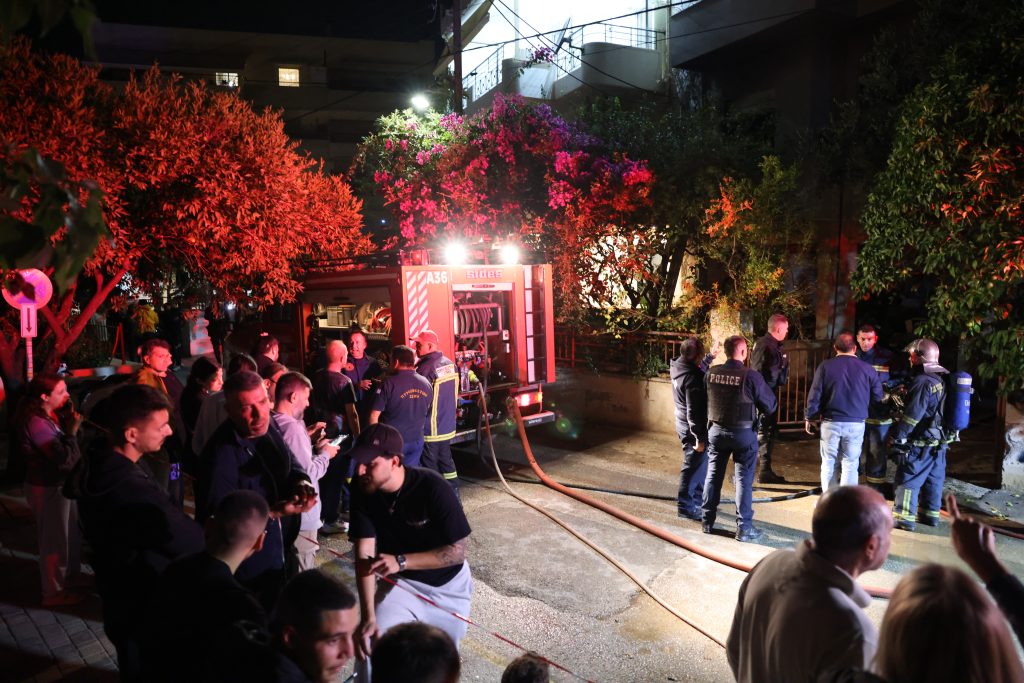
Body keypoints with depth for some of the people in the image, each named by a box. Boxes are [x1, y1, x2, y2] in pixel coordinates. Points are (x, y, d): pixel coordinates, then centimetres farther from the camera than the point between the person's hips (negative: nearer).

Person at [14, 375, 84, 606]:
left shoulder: (52, 414, 0)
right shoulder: (36, 422, -28)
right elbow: (66, 460, -30)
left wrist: (70, 420, -10)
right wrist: (72, 431, -23)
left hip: (60, 482, 9)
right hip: (48, 488, -9)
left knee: (72, 532, 24)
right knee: (54, 539, 8)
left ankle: (70, 573, 45)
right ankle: (54, 592, 25)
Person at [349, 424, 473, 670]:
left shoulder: (432, 488, -30)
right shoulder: (362, 493, -20)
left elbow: (457, 552, -27)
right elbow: (364, 557, -23)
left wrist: (401, 561, -36)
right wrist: (368, 616, -33)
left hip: (447, 584, -1)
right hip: (404, 583, 2)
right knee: (373, 644, -21)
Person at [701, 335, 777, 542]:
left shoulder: (711, 373, -8)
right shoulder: (751, 376, -18)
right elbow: (770, 406, -8)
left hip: (716, 430, 4)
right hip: (743, 432, -4)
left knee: (713, 475, 14)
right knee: (744, 478, 6)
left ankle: (707, 522, 24)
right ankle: (744, 528, 11)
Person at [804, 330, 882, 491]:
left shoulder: (825, 366, -5)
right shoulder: (866, 368, -3)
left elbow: (814, 395, -5)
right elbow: (877, 395, 5)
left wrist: (809, 417, 6)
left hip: (830, 422, 0)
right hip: (856, 423, 0)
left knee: (828, 463, 11)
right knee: (850, 465, 8)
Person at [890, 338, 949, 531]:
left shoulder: (923, 382, -19)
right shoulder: (941, 380, 10)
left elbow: (913, 414, -21)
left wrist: (897, 434, -13)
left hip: (920, 443, -9)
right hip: (938, 441, 9)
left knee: (908, 480, -2)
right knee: (933, 479, 16)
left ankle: (904, 517, 1)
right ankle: (930, 514, 25)